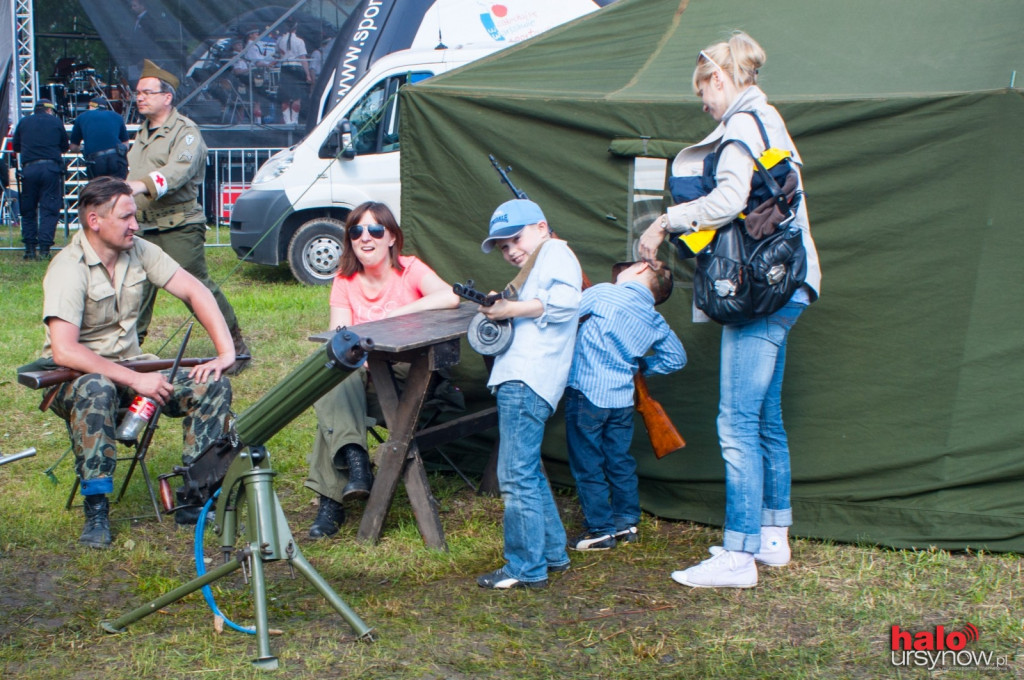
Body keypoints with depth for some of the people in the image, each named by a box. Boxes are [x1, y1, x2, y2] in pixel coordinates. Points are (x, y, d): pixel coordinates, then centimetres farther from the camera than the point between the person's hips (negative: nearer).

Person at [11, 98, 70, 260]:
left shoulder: (24, 122, 14)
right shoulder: (55, 122, 11)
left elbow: (15, 146, 19)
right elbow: (65, 146, 17)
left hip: (29, 168, 1)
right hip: (51, 167, -1)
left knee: (28, 210, 11)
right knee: (49, 209, 0)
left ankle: (30, 248, 6)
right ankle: (44, 248, -9)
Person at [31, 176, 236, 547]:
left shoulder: (139, 251, -3)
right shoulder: (69, 269, -21)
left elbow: (195, 292, 0)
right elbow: (64, 351, -32)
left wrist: (226, 351, -12)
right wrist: (135, 380, -32)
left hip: (131, 366, 6)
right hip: (76, 376, -6)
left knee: (214, 385, -12)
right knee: (95, 389, -41)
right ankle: (96, 512, -30)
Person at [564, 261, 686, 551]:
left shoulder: (602, 293, -10)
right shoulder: (655, 321, 8)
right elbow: (676, 358, 18)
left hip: (587, 393, -6)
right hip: (622, 398, 6)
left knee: (587, 464, 2)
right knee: (620, 461, 17)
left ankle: (600, 529, 6)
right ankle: (627, 522, 25)